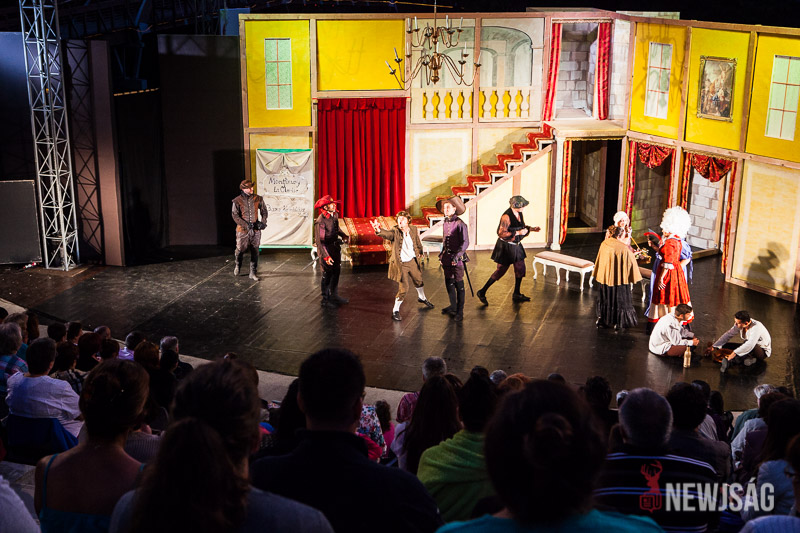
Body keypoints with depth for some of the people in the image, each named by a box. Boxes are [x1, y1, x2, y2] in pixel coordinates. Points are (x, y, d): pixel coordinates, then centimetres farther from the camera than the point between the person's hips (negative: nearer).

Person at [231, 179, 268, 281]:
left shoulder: (258, 199, 1)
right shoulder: (237, 201, -6)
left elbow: (264, 211, 12)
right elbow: (235, 215, -9)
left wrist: (263, 222, -4)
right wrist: (246, 225, -18)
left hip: (256, 229, 2)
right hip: (242, 229, -2)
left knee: (255, 252, 4)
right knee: (240, 249, 1)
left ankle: (253, 273, 14)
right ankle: (237, 265, 33)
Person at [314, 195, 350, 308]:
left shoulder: (334, 215, -1)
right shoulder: (321, 221, -25)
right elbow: (319, 241, -24)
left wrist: (344, 236, 1)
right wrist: (326, 256, -27)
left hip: (335, 247, 8)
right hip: (326, 249, -8)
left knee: (336, 271, 18)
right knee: (327, 274, 2)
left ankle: (334, 295, 34)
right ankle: (325, 300, 16)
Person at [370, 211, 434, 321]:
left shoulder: (413, 230, -7)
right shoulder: (395, 232, -22)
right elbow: (387, 234, -46)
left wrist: (420, 251, 30)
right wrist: (378, 230, -68)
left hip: (412, 261, 6)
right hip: (400, 264, -6)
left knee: (418, 280, 26)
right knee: (403, 288, -7)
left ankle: (422, 298, 56)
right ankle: (395, 311, 11)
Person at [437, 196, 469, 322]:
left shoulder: (460, 224, -13)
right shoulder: (445, 224, 9)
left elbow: (465, 242, -16)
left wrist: (458, 255, -24)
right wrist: (442, 253, 20)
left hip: (457, 259, -7)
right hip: (447, 258, 7)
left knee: (459, 285, -1)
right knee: (449, 283, 15)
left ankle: (460, 312, 6)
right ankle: (453, 307, 31)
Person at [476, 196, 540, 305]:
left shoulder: (519, 214, 2)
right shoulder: (506, 216, -24)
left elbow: (522, 226, 19)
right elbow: (501, 234, -26)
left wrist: (531, 229, 2)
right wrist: (518, 232, -27)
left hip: (516, 245, 8)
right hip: (506, 246, -8)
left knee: (520, 269, 11)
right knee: (500, 271, -2)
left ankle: (516, 294, 27)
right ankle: (482, 292, 9)